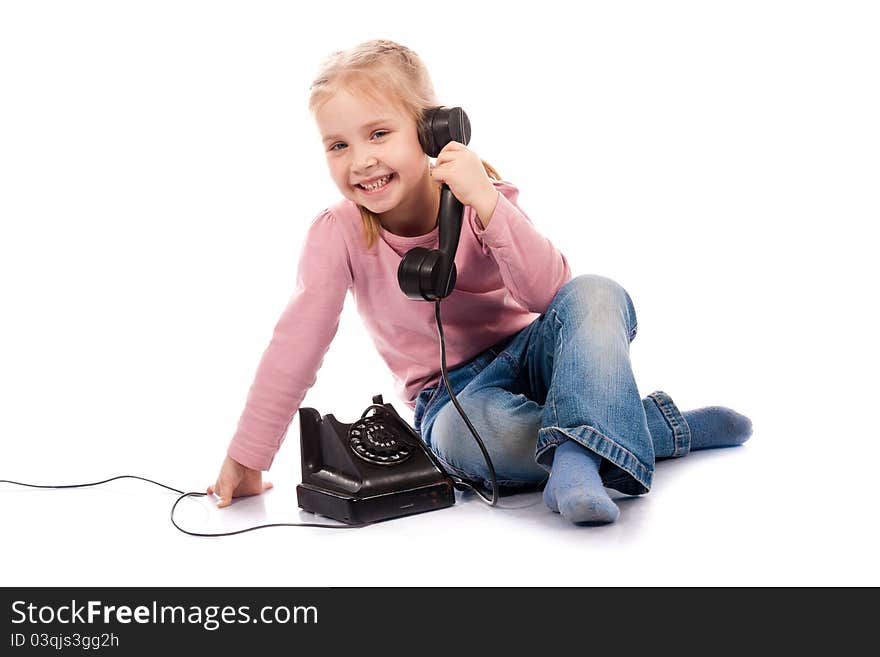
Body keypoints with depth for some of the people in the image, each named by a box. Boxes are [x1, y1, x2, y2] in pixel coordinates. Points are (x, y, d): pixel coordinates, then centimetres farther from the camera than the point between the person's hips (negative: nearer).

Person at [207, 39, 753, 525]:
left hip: (529, 354, 2)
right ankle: (674, 428, -23)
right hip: (453, 396, -1)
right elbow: (297, 344, -13)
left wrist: (485, 202, -35)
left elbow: (549, 293, -23)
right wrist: (246, 461, -14)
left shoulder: (484, 199, -10)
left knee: (595, 294, -28)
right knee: (473, 434, -38)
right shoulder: (338, 234, -12)